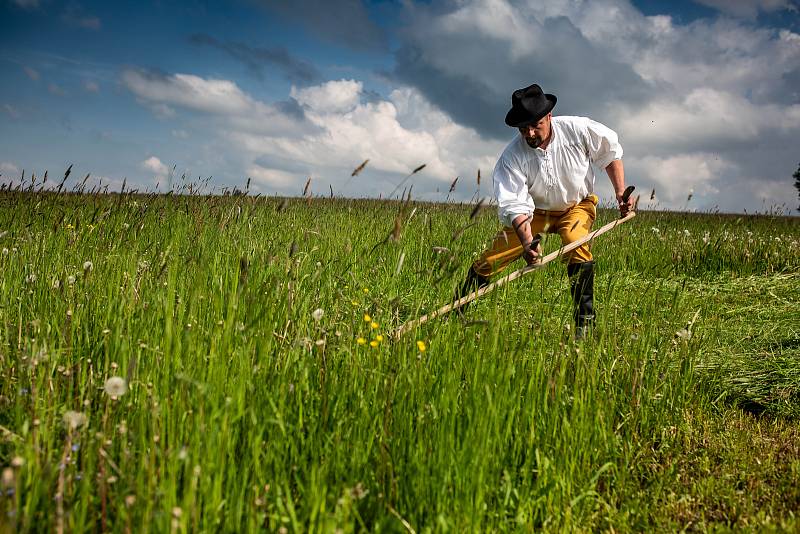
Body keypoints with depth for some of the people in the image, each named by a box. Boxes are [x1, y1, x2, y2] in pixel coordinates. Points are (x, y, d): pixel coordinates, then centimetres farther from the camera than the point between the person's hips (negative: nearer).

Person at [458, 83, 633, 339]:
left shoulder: (579, 129, -22)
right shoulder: (512, 157, -24)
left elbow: (611, 153, -3)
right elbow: (516, 204, -29)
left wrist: (621, 192, -7)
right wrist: (527, 242, -44)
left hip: (577, 205, 0)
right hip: (534, 211, 1)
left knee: (576, 241, -34)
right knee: (490, 259, -10)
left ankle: (584, 319, -24)